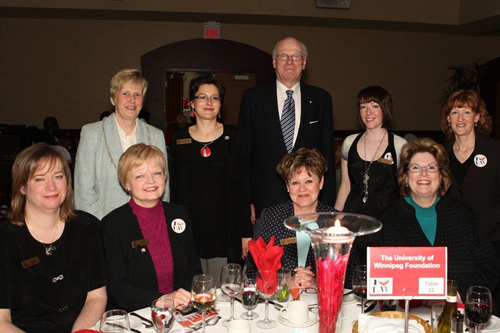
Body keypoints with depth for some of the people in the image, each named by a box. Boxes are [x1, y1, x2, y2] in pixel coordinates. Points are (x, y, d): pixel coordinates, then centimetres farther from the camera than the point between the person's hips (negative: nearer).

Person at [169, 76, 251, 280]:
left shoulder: (232, 138, 2)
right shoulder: (180, 139, 5)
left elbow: (243, 186, 2)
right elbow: (174, 187, 8)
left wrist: (246, 233, -1)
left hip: (225, 230, -1)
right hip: (189, 229, 1)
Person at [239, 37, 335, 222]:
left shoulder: (320, 99, 7)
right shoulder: (253, 98, 3)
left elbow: (328, 152, 7)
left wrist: (328, 203, 2)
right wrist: (246, 201, -3)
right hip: (266, 202, -1)